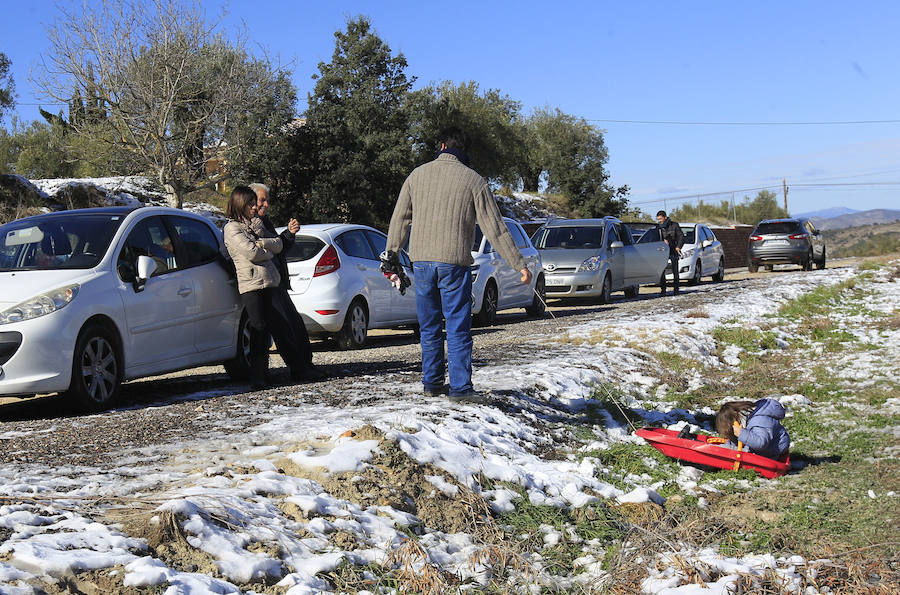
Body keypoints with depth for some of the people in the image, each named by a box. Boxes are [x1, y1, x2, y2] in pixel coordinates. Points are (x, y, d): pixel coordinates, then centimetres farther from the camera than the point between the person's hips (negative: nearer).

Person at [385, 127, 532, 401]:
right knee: (458, 328, 2)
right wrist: (519, 265, 0)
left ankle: (432, 382, 22)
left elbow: (399, 219, 11)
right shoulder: (473, 180, -2)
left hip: (421, 262, 3)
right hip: (454, 263, -3)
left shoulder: (418, 175, 8)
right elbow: (495, 228, -4)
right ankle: (460, 387, 0)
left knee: (429, 327, 15)